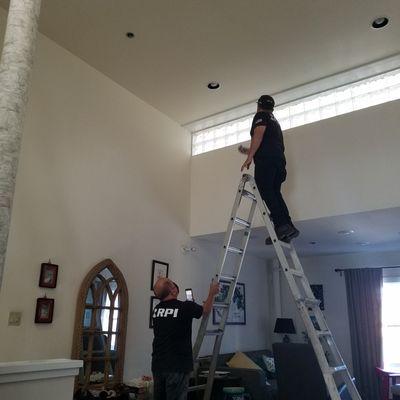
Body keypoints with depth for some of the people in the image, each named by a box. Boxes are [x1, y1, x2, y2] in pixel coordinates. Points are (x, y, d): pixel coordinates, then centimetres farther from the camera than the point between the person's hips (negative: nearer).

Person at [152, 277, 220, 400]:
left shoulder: (156, 309, 4)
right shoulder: (186, 307, -14)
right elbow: (206, 310, 7)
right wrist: (212, 293, 21)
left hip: (158, 365, 6)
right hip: (177, 366, -6)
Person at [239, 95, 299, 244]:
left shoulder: (261, 116, 9)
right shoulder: (275, 121, 35)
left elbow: (258, 134, -10)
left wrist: (249, 157, -14)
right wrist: (248, 151, 50)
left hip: (266, 160, -8)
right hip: (279, 160, 8)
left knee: (266, 192, -14)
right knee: (275, 193, 7)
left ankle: (282, 225, -25)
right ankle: (287, 227, -2)